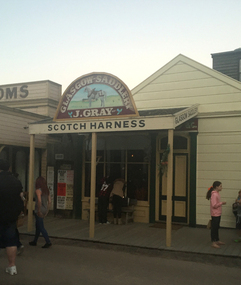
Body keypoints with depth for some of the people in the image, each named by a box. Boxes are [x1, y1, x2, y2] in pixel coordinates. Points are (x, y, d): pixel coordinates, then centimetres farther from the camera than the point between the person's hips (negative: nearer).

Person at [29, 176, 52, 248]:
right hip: (44, 211, 8)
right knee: (37, 226, 20)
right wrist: (47, 210, 16)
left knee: (41, 227, -2)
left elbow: (39, 201, -26)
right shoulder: (46, 190, 8)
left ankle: (48, 242, -3)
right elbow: (49, 201, 10)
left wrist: (39, 211, -19)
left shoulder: (38, 190, -14)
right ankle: (35, 241, 31)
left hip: (39, 211, -8)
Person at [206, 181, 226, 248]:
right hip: (215, 214, -10)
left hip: (218, 214, 10)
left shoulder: (217, 193, 10)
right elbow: (214, 205, -24)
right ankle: (213, 242, 7)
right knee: (214, 228, -1)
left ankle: (217, 241, 31)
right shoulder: (214, 194, -21)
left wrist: (221, 203, 4)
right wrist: (221, 203, -16)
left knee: (217, 227, 19)